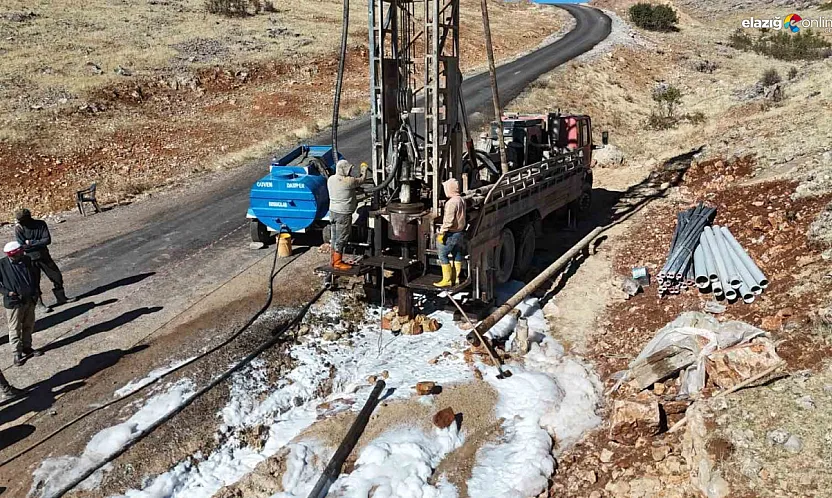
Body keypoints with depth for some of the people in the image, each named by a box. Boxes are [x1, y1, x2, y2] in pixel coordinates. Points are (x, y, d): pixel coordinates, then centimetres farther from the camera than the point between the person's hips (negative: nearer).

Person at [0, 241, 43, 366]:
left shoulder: (27, 260, -4)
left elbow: (36, 274, 13)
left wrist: (35, 289, 6)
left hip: (29, 300, 5)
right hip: (13, 302, -5)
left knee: (29, 326, 18)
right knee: (15, 329, 6)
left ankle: (27, 348, 35)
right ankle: (17, 353, 16)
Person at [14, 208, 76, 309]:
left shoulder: (40, 224, -7)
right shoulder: (19, 228, -12)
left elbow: (47, 240, -15)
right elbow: (22, 246, -17)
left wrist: (31, 242, -19)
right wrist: (39, 243, -15)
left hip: (44, 256, 3)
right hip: (31, 259, -3)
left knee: (57, 276, 9)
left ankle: (61, 298, 27)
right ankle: (40, 304, 18)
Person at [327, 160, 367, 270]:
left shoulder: (331, 179, 3)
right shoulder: (348, 181, -20)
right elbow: (361, 180, -4)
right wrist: (364, 169, 13)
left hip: (333, 211, 8)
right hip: (343, 214, -8)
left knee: (335, 237, 17)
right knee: (342, 238, 1)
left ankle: (333, 260, 26)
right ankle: (338, 262, 6)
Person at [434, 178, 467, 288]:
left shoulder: (451, 202, -22)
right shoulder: (461, 200, 7)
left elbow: (448, 221, -24)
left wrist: (441, 233, -19)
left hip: (451, 233, -10)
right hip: (460, 232, 10)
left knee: (443, 255, -1)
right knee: (457, 255, 15)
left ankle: (447, 280, 0)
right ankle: (455, 278, 24)